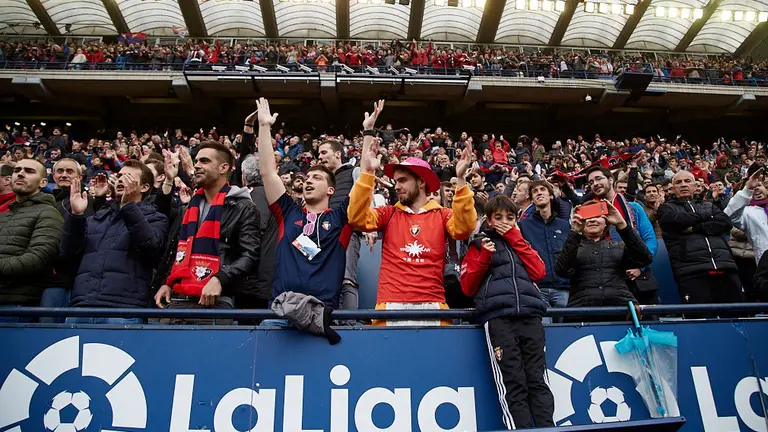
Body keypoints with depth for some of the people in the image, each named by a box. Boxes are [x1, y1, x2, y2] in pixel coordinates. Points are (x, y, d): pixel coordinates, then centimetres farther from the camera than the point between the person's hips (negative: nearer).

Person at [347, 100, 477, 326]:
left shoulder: (441, 214, 10)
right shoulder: (389, 213, 12)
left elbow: (463, 229, -9)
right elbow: (357, 218, -4)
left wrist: (461, 180, -16)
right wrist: (367, 171, -12)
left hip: (432, 305, 0)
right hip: (391, 304, 1)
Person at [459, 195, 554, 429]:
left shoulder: (521, 243, 29)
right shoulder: (479, 245, 19)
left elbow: (539, 272, 10)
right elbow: (468, 287, 10)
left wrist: (515, 239, 10)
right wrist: (484, 257, -2)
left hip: (530, 314, 3)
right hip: (497, 317, -3)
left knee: (537, 379, -3)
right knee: (513, 384, -9)